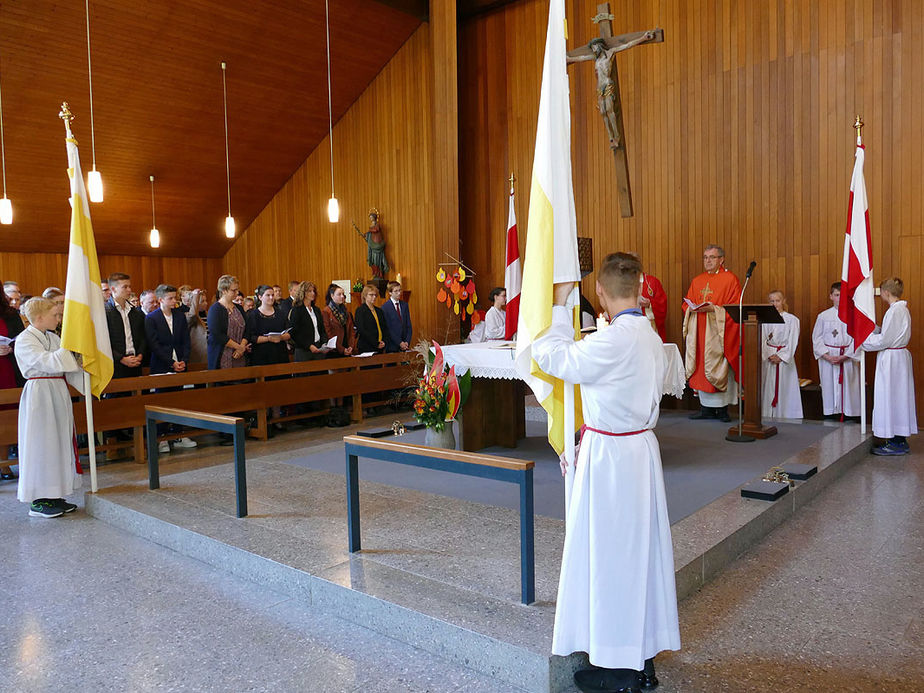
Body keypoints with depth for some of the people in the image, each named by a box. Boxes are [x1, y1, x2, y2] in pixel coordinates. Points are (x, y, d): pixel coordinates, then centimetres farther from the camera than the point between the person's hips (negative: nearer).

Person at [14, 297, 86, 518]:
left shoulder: (53, 338, 13)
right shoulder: (24, 340, -10)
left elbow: (68, 367, 13)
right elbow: (47, 362, -22)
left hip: (59, 392, 8)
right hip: (39, 394, -8)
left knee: (59, 441, 10)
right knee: (41, 444, -3)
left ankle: (54, 496, 19)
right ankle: (38, 501, 6)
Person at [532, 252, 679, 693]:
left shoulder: (614, 340, -22)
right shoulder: (651, 338, 7)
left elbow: (552, 357, -15)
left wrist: (559, 305, -4)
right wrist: (590, 444, 14)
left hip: (610, 457, -9)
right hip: (641, 448, 9)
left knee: (609, 554, 4)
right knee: (639, 550, 16)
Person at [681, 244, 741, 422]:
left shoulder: (730, 279, 0)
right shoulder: (696, 281, 16)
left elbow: (735, 307, -6)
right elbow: (686, 305, 16)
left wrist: (714, 309, -18)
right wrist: (692, 308, -6)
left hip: (719, 333, -5)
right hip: (699, 332, 5)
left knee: (721, 369, -6)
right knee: (701, 368, 4)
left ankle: (722, 408, 2)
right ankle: (706, 408, 11)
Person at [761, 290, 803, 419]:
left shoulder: (792, 319, 2)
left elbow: (793, 342, -2)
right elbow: (763, 340, 2)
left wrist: (780, 356, -11)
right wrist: (770, 355, -11)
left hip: (785, 358, -2)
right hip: (768, 358, 2)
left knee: (784, 387, -3)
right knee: (769, 388, 0)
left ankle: (784, 415, 1)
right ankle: (769, 414, 5)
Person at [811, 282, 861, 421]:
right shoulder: (823, 316, 7)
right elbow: (817, 338, 4)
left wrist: (844, 357, -12)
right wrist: (827, 356, -8)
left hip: (848, 358, -1)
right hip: (828, 358, 1)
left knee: (848, 388, -1)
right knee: (829, 387, 3)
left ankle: (849, 416, 6)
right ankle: (830, 416, 12)